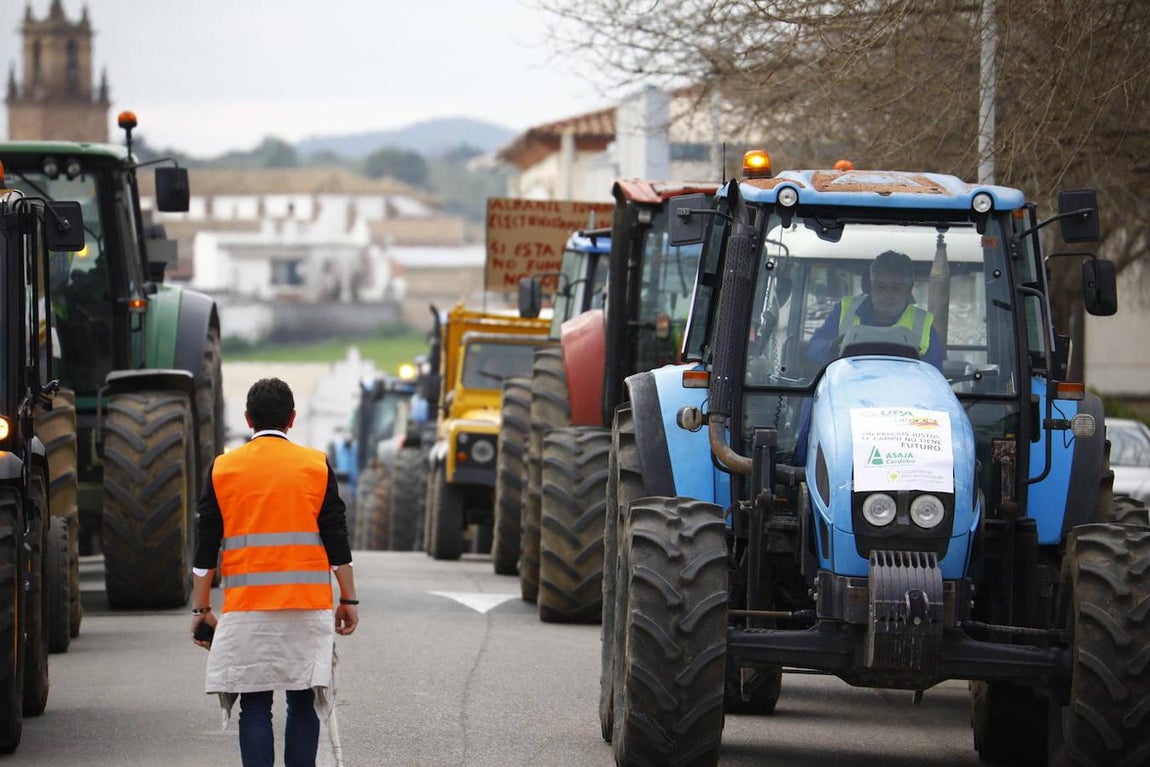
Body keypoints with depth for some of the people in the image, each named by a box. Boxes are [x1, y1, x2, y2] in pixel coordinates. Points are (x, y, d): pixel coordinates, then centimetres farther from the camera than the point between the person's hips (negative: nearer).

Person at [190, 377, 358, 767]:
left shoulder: (223, 468, 4)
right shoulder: (316, 466, 2)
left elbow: (206, 545, 5)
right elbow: (336, 540, 1)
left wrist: (201, 608, 11)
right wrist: (348, 599, 9)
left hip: (244, 608, 0)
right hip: (308, 604, 0)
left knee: (255, 706, 1)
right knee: (303, 704, 6)